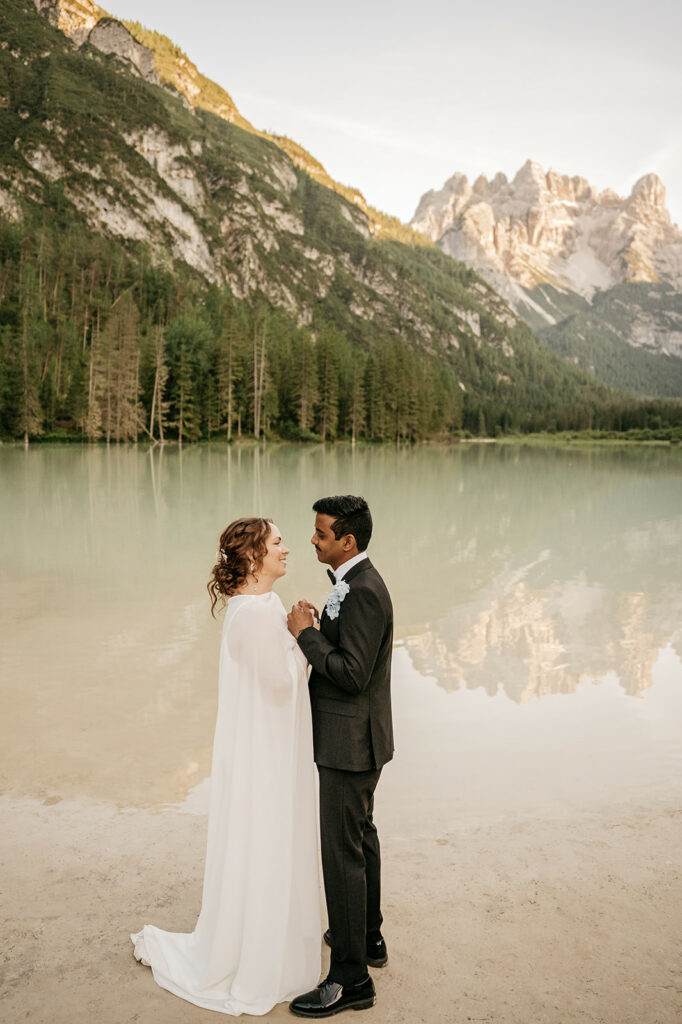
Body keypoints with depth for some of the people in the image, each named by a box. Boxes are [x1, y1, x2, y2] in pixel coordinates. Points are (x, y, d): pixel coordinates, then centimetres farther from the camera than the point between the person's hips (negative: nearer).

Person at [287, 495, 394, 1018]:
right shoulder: (356, 582, 7)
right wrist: (316, 629, 1)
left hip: (350, 743, -11)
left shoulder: (363, 591, -24)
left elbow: (353, 674, -27)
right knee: (361, 837, 23)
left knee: (343, 852, 0)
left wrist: (306, 632, -20)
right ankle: (368, 936, 42)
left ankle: (351, 978, 13)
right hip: (355, 740, 11)